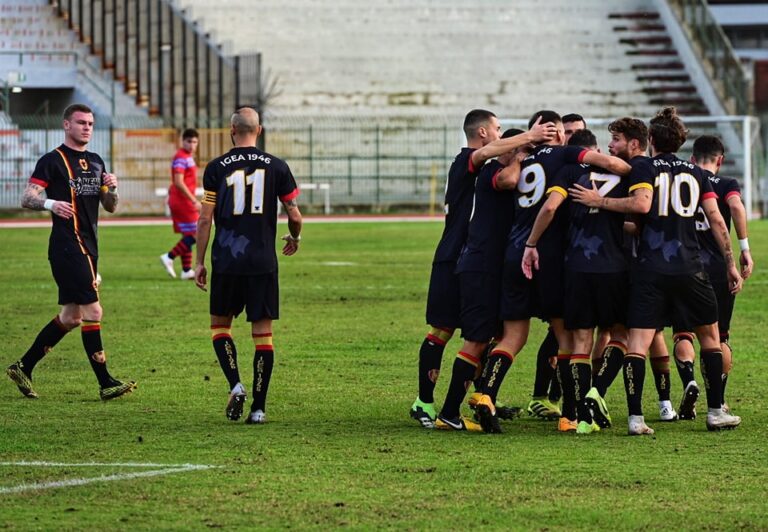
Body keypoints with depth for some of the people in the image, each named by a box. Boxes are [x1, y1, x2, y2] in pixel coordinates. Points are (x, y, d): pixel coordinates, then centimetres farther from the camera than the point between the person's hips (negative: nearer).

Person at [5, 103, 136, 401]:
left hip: (87, 247, 9)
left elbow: (110, 207, 20)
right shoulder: (53, 160, -6)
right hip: (67, 246, -9)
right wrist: (51, 203, -30)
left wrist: (111, 189, -1)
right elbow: (26, 199, -10)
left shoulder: (96, 162, 17)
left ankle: (23, 367, 21)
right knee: (92, 311, -11)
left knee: (71, 317, 11)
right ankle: (105, 384, -9)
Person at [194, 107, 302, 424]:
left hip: (226, 262, -1)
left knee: (220, 324, 16)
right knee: (263, 332, 5)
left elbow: (205, 219, -3)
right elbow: (294, 215, 5)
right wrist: (295, 238, 27)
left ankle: (235, 385, -4)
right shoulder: (276, 167, 1)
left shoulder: (217, 168, -1)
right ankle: (259, 408, 3)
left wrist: (200, 262, 6)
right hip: (263, 262, 1)